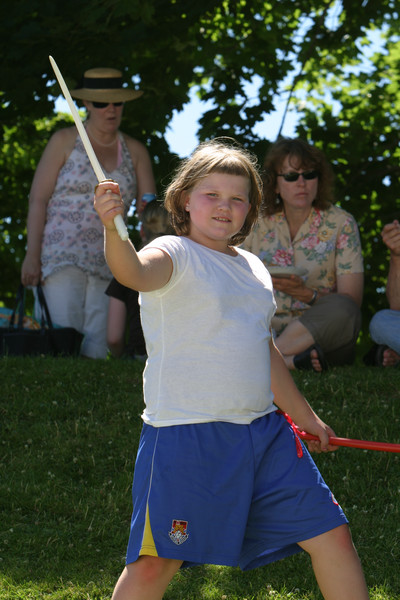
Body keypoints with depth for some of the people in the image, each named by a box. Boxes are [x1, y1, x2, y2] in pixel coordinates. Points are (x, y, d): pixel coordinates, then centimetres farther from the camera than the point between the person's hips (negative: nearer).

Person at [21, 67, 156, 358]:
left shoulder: (135, 151, 12)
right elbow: (38, 199, 1)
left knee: (98, 347, -3)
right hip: (62, 255, -3)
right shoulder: (65, 141, 4)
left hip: (108, 264, 3)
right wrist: (32, 255, -7)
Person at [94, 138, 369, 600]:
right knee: (153, 563, -9)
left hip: (264, 432, 7)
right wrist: (113, 229, -51)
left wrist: (304, 416, 34)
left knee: (332, 536, 8)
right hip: (186, 435, -7)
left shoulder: (253, 268, 15)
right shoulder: (175, 255, -6)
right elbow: (134, 272, -30)